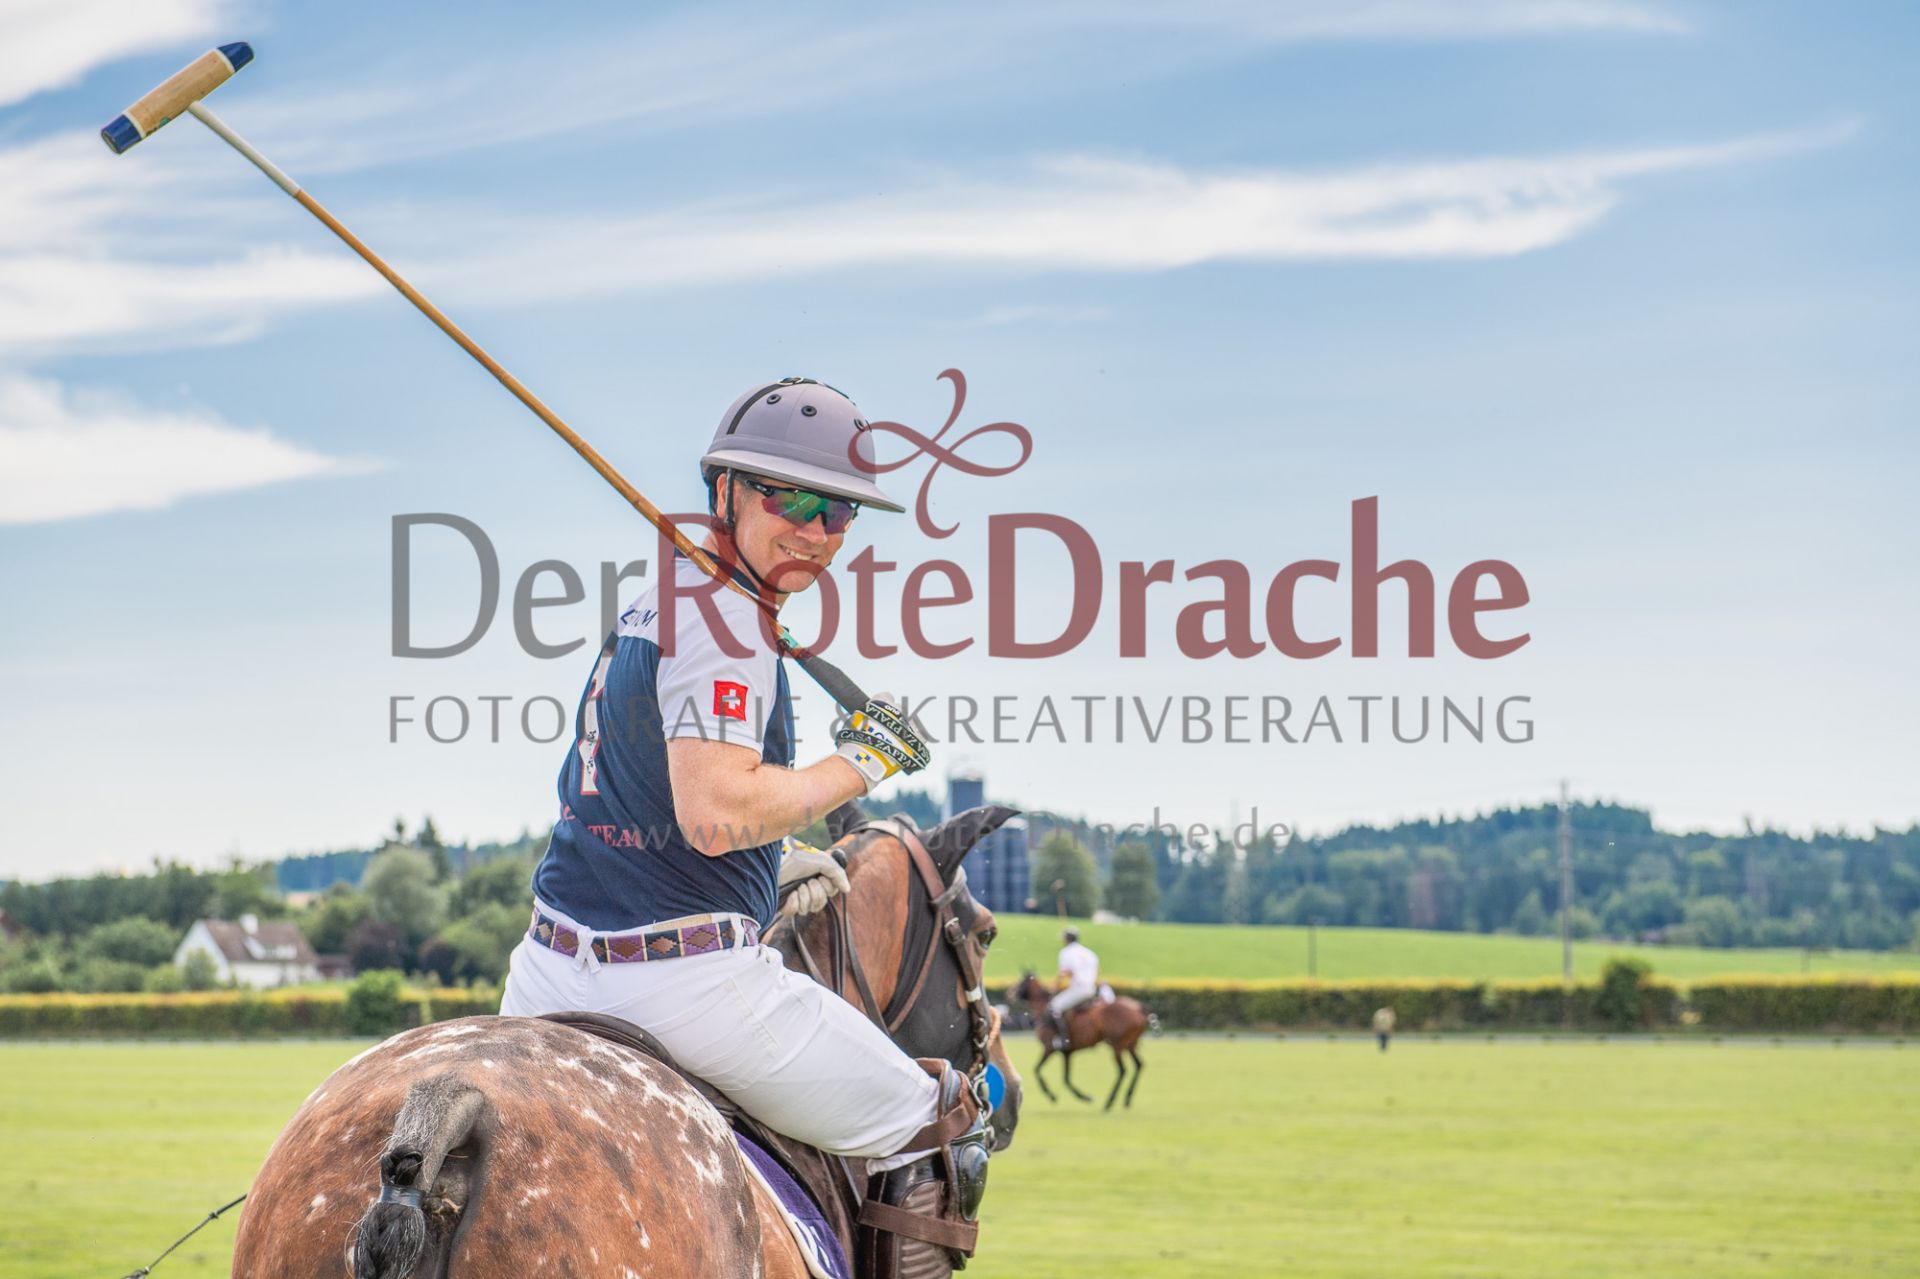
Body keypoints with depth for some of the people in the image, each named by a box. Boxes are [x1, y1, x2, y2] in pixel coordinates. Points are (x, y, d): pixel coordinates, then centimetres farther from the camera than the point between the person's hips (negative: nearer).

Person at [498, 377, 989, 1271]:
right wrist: (860, 764, -13)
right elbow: (716, 814, -25)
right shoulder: (722, 617, -14)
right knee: (940, 1125, 6)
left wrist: (776, 860, 25)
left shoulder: (653, 607, 17)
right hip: (683, 982, -9)